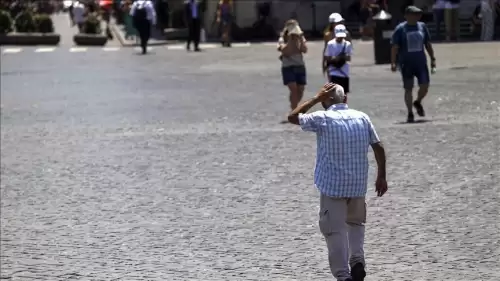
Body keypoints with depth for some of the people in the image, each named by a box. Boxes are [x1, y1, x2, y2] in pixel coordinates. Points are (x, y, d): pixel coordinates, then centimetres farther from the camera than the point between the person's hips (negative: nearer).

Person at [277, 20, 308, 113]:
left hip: (300, 66, 4)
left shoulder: (300, 38, 7)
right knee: (293, 89, -17)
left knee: (300, 91, 5)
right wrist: (290, 39, -20)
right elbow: (284, 51, -18)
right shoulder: (283, 39, -2)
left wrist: (300, 39, -15)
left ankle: (294, 106, 30)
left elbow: (305, 50, -7)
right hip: (288, 67, -4)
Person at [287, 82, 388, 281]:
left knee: (335, 230, 3)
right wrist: (381, 177, 11)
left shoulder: (322, 119, -10)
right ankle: (357, 260, 6)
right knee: (356, 223, 25)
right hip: (358, 184, 4)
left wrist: (316, 99, 5)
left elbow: (292, 117, 3)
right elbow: (378, 148, 3)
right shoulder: (362, 118, 2)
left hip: (332, 185, -4)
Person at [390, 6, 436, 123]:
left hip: (421, 62, 3)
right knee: (408, 88, -1)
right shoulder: (400, 29, -5)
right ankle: (410, 114, 8)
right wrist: (393, 63, -15)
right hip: (406, 64, -3)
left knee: (425, 86, -3)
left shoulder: (422, 26, 7)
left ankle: (418, 103, 28)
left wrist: (432, 58, 13)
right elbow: (395, 47, -8)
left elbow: (428, 44, 15)